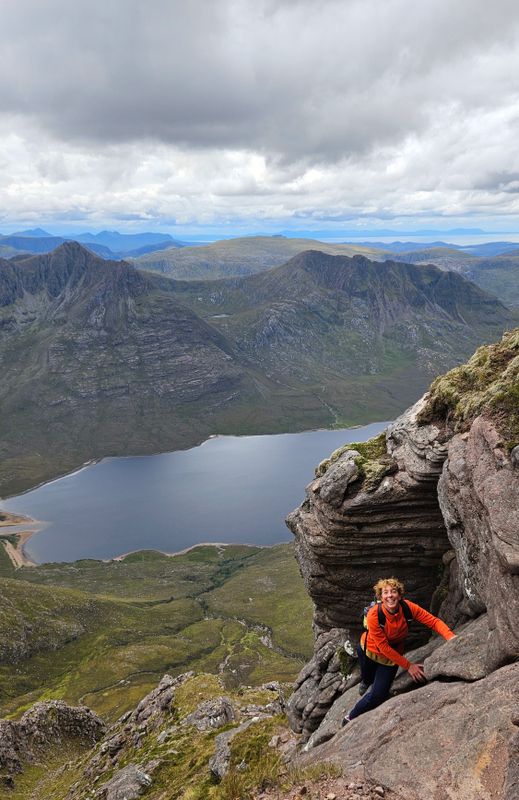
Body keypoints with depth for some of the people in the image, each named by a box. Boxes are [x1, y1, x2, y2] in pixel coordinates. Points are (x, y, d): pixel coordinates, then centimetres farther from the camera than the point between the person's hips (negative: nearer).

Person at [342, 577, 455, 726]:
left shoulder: (408, 607, -26)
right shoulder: (374, 615, -34)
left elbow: (434, 621, -23)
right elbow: (383, 647, -27)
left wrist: (451, 637, -40)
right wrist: (408, 665, -23)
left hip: (392, 654, 2)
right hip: (369, 650, -2)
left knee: (379, 695, -2)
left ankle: (351, 718, 23)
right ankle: (365, 681, 50)